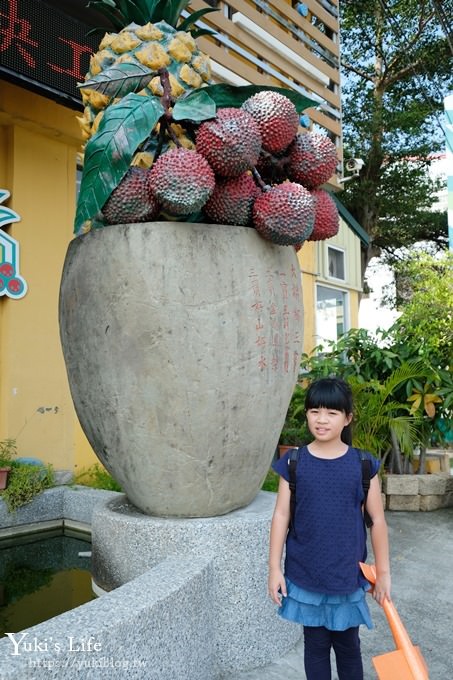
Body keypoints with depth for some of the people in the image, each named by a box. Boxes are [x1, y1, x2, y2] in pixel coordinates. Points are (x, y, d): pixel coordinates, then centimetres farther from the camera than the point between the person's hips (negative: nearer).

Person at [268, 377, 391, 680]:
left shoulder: (363, 464, -7)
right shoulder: (294, 462, -7)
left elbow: (378, 520, -1)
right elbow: (281, 516, -3)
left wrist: (383, 572, 3)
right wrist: (274, 568, -3)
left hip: (348, 575, 0)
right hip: (305, 575, 0)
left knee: (348, 646, 17)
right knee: (316, 645, 15)